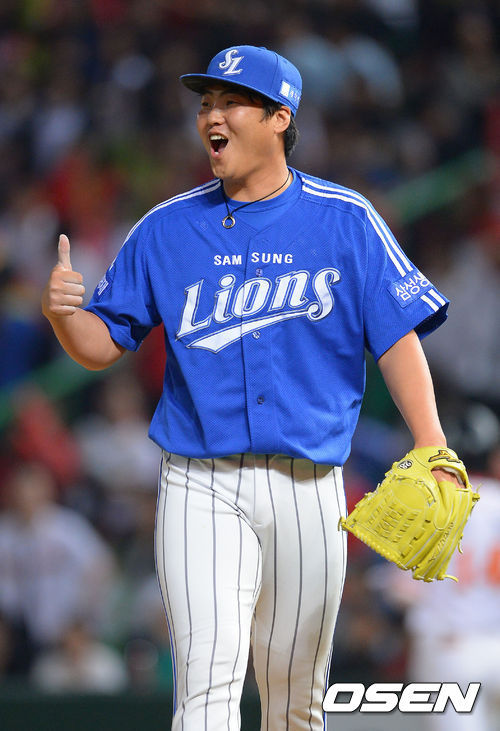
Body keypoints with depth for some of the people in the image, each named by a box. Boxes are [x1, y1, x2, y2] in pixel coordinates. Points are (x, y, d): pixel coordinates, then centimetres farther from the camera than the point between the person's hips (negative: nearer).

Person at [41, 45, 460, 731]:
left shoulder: (345, 221, 2)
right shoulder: (166, 229, 5)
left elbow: (397, 333, -1)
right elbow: (102, 344, 7)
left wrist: (430, 450, -13)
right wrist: (62, 312, -15)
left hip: (307, 487, 1)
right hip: (201, 487, 0)